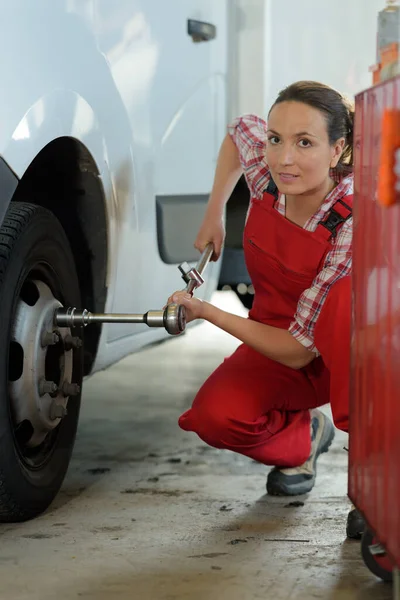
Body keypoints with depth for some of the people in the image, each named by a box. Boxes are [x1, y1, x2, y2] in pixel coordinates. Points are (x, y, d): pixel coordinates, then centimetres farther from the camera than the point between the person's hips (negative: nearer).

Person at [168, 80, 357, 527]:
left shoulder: (353, 224, -32)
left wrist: (206, 312, -24)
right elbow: (240, 129, 10)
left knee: (348, 294, -39)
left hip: (344, 355, -4)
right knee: (214, 415, -26)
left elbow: (300, 350, -30)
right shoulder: (265, 174, -18)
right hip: (276, 345, 5)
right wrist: (213, 217, 5)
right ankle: (301, 438, 7)